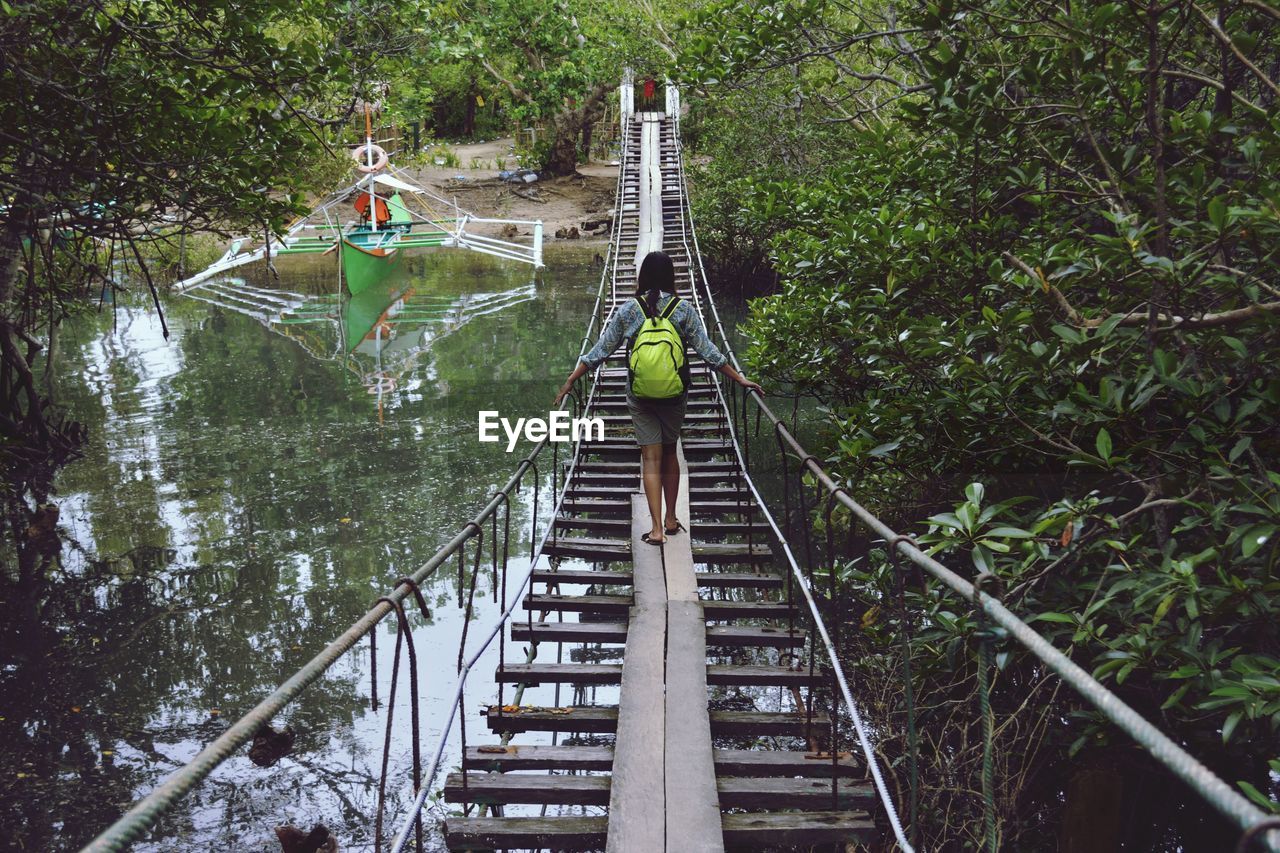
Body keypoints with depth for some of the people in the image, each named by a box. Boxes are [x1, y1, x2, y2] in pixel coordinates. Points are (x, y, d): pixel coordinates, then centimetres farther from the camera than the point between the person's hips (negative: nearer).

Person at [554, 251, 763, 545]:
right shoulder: (684, 310, -4)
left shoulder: (627, 311, -3)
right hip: (674, 394, 1)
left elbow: (601, 350, -1)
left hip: (640, 395, -1)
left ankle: (657, 529, -7)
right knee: (669, 453, 17)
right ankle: (671, 519, 25)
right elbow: (707, 351, -4)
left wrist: (570, 381, 7)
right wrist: (740, 380, 3)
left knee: (651, 457, 1)